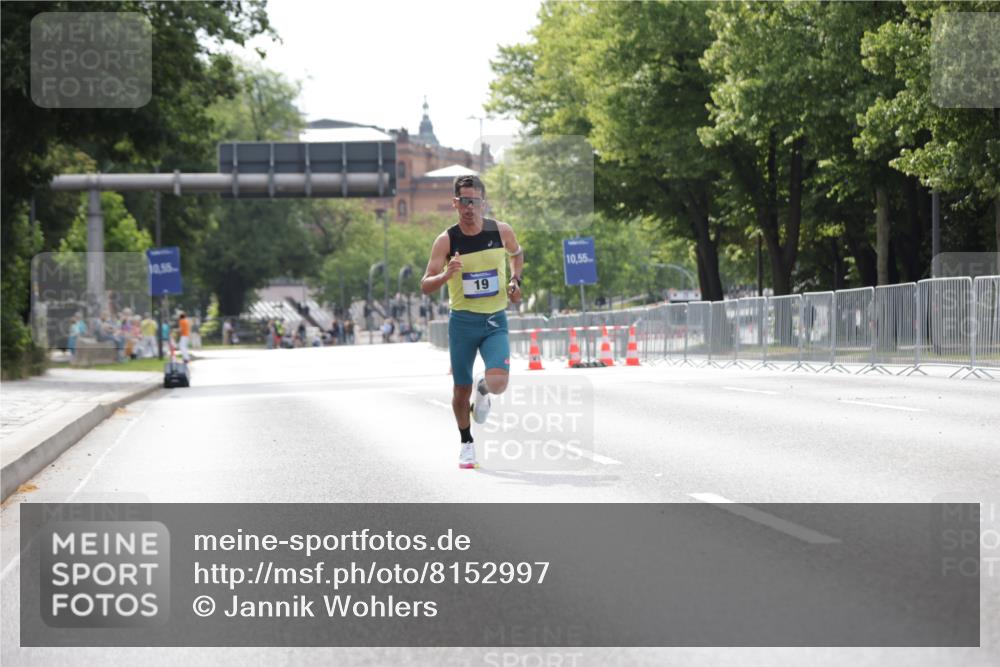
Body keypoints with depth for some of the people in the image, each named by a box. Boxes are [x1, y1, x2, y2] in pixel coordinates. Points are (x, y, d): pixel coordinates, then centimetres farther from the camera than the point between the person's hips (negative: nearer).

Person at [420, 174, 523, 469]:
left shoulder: (501, 231, -4)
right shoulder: (446, 240, -10)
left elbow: (516, 254, 20)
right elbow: (425, 286, -11)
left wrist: (515, 281, 2)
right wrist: (447, 274, -30)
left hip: (495, 322, 0)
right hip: (463, 321, 0)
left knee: (498, 382, -20)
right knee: (461, 390, 6)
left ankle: (482, 390, 19)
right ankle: (466, 443, 31)